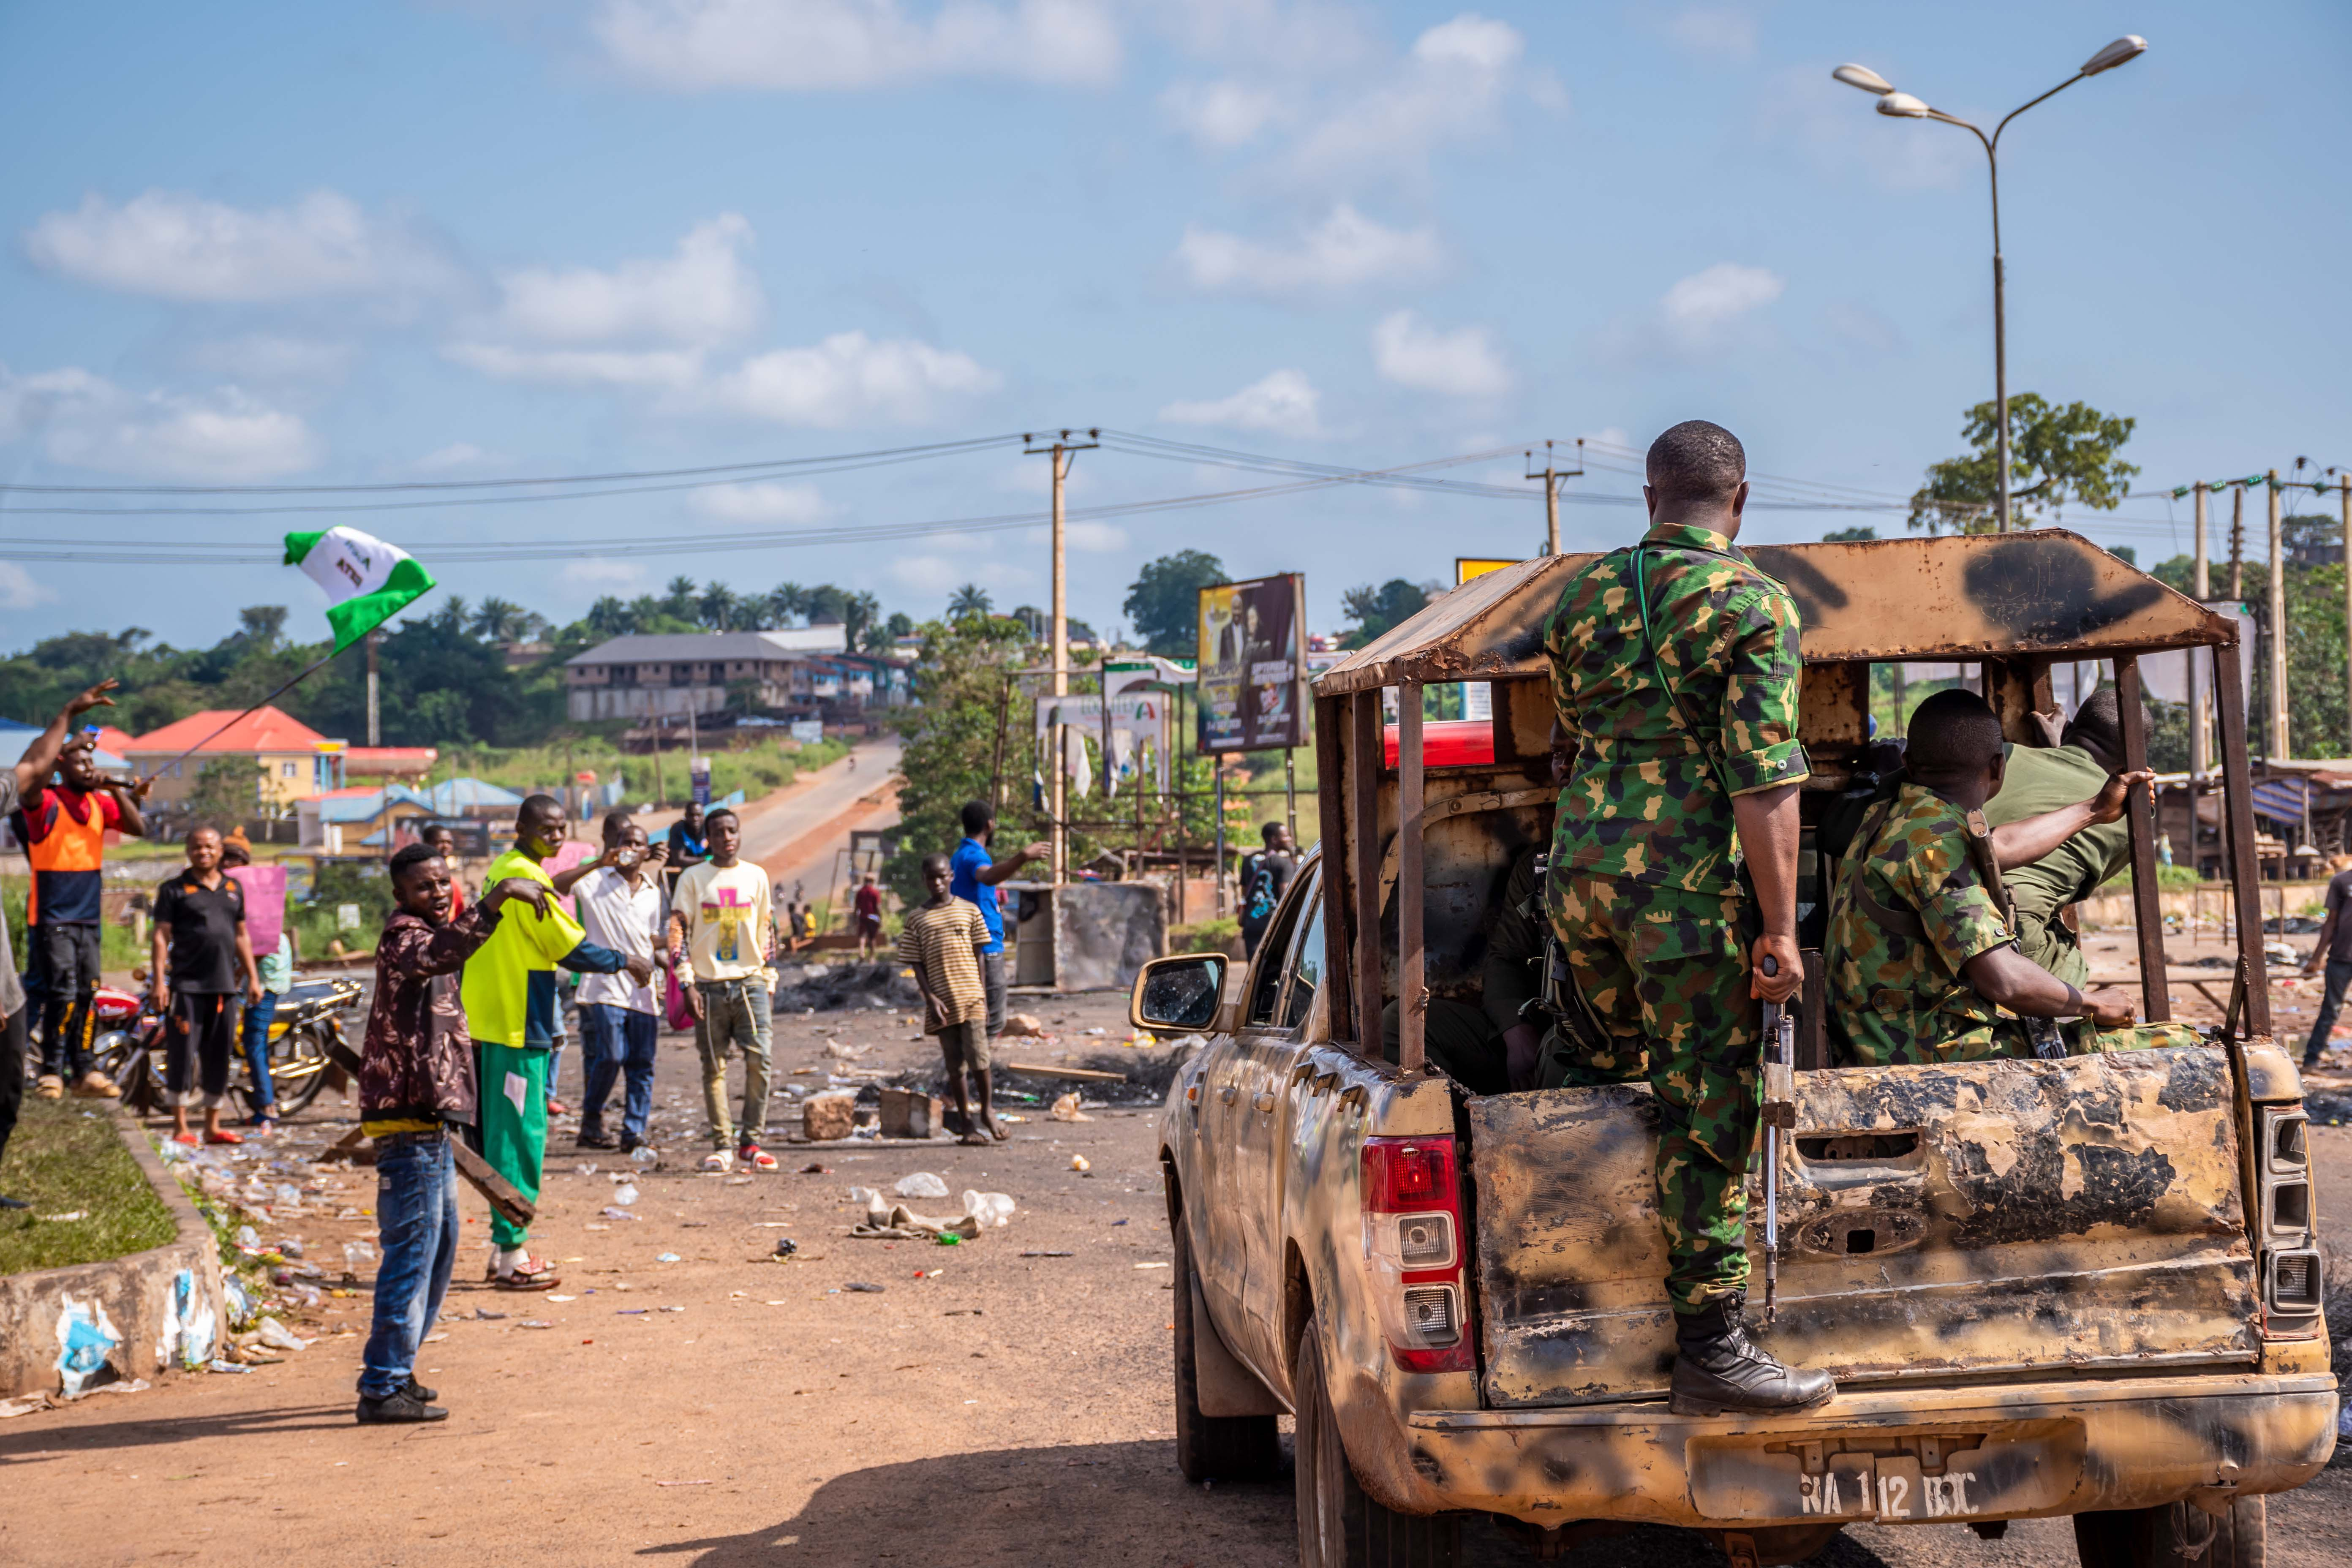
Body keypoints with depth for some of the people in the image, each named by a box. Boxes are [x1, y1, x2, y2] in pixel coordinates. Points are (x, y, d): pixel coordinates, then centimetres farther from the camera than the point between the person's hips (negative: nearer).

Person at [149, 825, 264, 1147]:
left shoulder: (234, 889, 16)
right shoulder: (174, 890, 2)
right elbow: (161, 936, -3)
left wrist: (253, 978, 15)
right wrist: (159, 980, -12)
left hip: (225, 986, 5)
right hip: (187, 985, -5)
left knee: (219, 1057, 8)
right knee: (183, 1054, -5)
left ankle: (213, 1126, 16)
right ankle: (180, 1126, 2)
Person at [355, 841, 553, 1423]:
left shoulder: (427, 935, 18)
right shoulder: (403, 936, -13)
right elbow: (438, 954, -38)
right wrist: (497, 900, -46)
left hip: (429, 1122, 11)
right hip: (409, 1123, -11)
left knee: (439, 1248, 18)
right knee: (410, 1252, -9)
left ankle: (394, 1371, 26)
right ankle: (383, 1389, -6)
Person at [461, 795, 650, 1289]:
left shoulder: (500, 872, 14)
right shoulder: (527, 878, -15)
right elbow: (572, 948, -15)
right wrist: (625, 962, -1)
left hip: (488, 1024, 9)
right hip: (517, 1027, -9)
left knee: (506, 1136, 14)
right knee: (520, 1137, -5)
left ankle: (505, 1248, 20)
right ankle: (511, 1257, -1)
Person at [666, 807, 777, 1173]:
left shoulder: (756, 877, 9)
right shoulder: (693, 879, 2)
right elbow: (677, 933, 0)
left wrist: (768, 983, 12)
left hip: (749, 981, 1)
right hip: (709, 985, -1)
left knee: (759, 1060, -9)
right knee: (714, 1067, 2)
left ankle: (750, 1143, -2)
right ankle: (721, 1146, 6)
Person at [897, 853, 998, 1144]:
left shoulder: (969, 911, 7)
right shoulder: (916, 920, 7)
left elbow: (979, 954, 8)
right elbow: (916, 963, 4)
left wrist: (981, 993, 2)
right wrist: (931, 998, -7)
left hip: (971, 996, -1)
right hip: (941, 1001, 1)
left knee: (977, 1055, -11)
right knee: (955, 1063, 4)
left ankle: (988, 1111, 8)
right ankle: (966, 1122, 12)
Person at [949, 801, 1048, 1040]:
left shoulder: (959, 856, 15)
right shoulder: (974, 856, -16)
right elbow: (987, 877, -41)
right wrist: (1022, 857, -57)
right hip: (986, 949, -10)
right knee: (993, 1022, -8)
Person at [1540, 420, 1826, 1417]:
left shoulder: (1584, 595, 11)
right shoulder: (1751, 605, -9)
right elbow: (1764, 783, -14)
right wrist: (1780, 930, -12)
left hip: (1580, 865, 6)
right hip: (1688, 883, -6)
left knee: (1607, 1037, 35)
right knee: (1709, 1115, 0)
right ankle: (1709, 1352, 2)